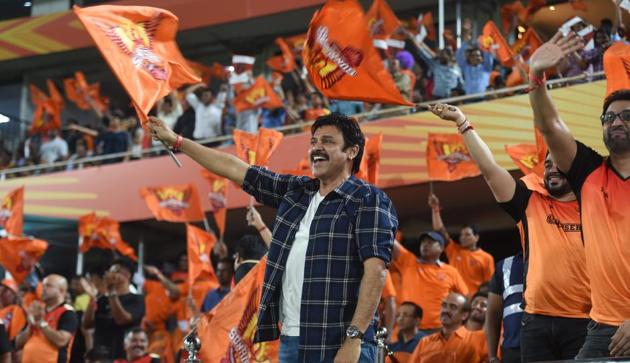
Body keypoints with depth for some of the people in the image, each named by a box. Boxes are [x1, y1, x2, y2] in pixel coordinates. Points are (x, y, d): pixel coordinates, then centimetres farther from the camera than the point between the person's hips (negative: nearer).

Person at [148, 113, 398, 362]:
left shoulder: (368, 201, -4)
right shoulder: (295, 192, 16)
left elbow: (376, 271, -13)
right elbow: (234, 169, 22)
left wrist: (354, 339, -20)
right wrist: (176, 141, 23)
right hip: (290, 341, 7)